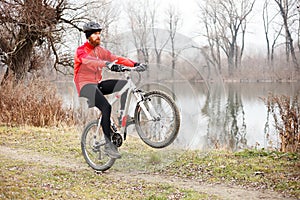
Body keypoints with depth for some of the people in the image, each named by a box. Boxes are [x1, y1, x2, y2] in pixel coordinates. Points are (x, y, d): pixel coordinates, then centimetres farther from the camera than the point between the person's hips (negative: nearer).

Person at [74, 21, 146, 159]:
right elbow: (88, 61, -32)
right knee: (106, 107, -30)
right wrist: (107, 64, -50)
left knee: (125, 84, -12)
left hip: (98, 84, 7)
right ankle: (108, 145, -25)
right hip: (85, 86, -7)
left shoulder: (100, 50, 13)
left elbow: (116, 58, 4)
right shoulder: (81, 51, -9)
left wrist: (135, 64, -11)